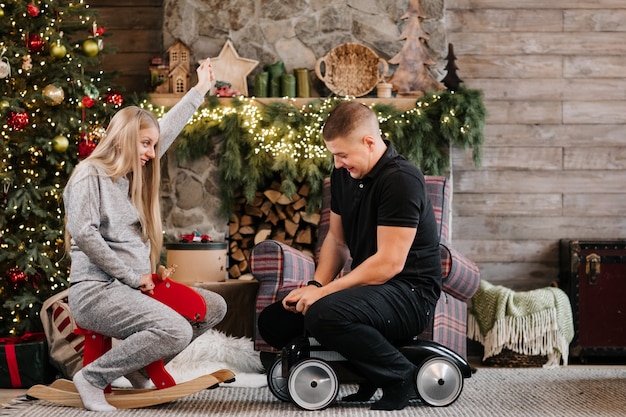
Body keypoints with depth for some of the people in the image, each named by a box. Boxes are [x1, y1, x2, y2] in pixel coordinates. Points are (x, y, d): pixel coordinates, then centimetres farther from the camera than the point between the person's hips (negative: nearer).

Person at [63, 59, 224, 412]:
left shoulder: (130, 176, 16)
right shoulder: (90, 176, -8)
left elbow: (167, 129, 27)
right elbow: (83, 234, -21)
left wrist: (200, 91, 34)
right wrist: (132, 276, -16)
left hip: (136, 287, 10)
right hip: (96, 292, -10)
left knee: (215, 307, 9)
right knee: (176, 331, -29)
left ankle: (139, 364, 10)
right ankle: (93, 377, -12)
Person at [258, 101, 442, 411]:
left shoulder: (401, 179, -19)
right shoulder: (344, 174, 6)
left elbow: (389, 263, -24)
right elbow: (336, 239, 14)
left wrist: (325, 292, -22)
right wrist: (316, 286, -4)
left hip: (410, 293, -9)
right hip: (367, 286, 9)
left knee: (324, 314, -35)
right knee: (273, 322, 0)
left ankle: (401, 377, -13)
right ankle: (362, 373, 5)